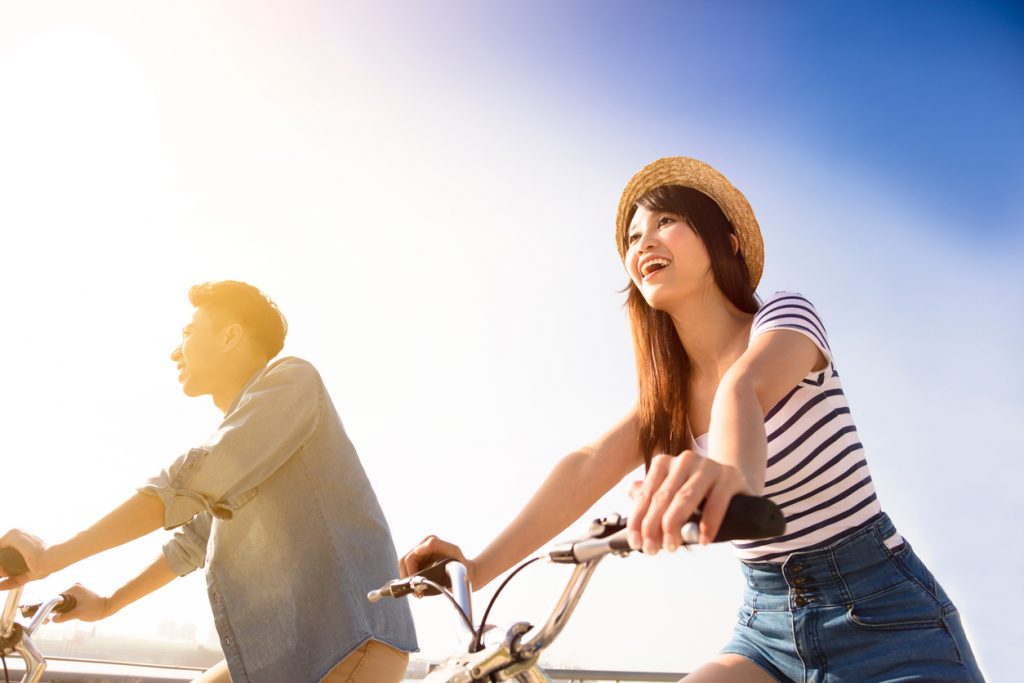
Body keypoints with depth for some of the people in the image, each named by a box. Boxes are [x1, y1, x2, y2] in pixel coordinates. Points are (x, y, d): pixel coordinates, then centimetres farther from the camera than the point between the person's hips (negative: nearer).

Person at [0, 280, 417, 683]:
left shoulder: (289, 378, -7)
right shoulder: (234, 439, 21)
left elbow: (193, 483, -19)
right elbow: (193, 540, 33)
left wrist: (53, 555, -15)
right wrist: (108, 604, 40)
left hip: (350, 645, -9)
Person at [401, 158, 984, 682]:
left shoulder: (787, 316, -11)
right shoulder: (669, 391, 5)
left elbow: (745, 386, -34)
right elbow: (588, 466, -9)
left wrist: (733, 472, -55)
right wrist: (478, 568, -20)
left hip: (883, 618, -4)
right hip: (771, 628, 5)